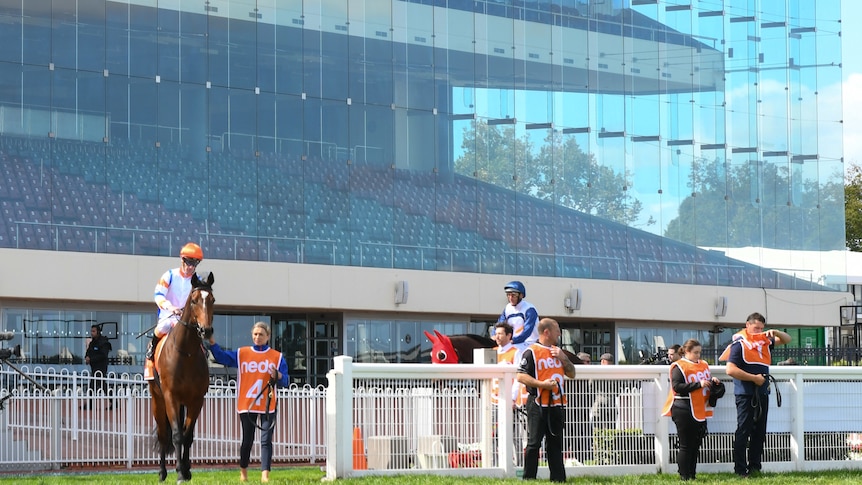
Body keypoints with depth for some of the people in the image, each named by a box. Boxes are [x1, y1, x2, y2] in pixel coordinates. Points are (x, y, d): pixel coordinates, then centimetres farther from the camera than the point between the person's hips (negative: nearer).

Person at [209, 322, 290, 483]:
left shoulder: (277, 357, 3)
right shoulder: (241, 354, 5)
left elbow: (285, 382, 1)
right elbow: (221, 356, -1)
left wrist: (278, 376, -21)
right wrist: (212, 341, -14)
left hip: (267, 406, -1)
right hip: (246, 405, 1)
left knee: (266, 440, -5)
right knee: (247, 440, 9)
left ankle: (265, 474, -8)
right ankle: (243, 471, 27)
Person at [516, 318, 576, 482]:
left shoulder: (558, 351, 16)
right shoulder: (531, 352, -7)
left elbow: (571, 374, 17)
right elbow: (521, 376, -12)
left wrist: (563, 358, 1)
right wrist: (542, 384, -20)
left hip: (556, 405, 7)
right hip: (538, 405, -7)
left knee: (556, 444, 11)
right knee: (534, 444, -4)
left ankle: (558, 478, 15)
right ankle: (528, 479, -1)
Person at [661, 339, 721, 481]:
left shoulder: (703, 365, 16)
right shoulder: (679, 366, -7)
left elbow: (707, 384, 27)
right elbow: (677, 386, -18)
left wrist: (713, 381, 4)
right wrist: (698, 384, -22)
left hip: (700, 412, 7)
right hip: (684, 412, -7)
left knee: (696, 445, 9)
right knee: (686, 445, -4)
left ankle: (692, 475, 16)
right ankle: (684, 476, 0)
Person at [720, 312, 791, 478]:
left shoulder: (765, 341, 12)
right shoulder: (739, 344, -8)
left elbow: (787, 340, 23)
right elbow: (731, 370, -18)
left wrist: (775, 333, 1)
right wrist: (754, 378, -16)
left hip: (762, 394, 7)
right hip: (745, 394, -7)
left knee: (759, 432, 9)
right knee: (743, 431, -6)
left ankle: (755, 467, 15)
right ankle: (740, 469, -5)